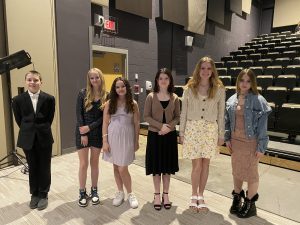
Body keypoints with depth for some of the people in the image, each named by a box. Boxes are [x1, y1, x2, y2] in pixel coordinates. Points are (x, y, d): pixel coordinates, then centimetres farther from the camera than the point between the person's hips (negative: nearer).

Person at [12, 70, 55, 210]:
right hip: (28, 139, 1)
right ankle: (34, 194, 32)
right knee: (32, 168, 14)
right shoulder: (18, 99, -4)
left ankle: (43, 195, 27)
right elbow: (19, 120, 6)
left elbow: (50, 118, 1)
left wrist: (42, 130, 5)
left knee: (44, 167, 9)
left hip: (44, 138, -1)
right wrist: (29, 131, 9)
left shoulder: (49, 99, -8)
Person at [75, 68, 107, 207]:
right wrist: (83, 134, -12)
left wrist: (90, 127, -14)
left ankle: (94, 191, 28)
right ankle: (82, 192, 21)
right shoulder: (83, 93, -5)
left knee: (94, 163, 12)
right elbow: (79, 114, -7)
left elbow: (104, 116, -5)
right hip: (82, 132, -1)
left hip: (97, 132, 1)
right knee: (83, 164, 3)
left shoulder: (106, 96, -3)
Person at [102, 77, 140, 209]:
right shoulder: (109, 103, 1)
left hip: (127, 137, -2)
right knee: (116, 167, 12)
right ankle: (120, 193, 31)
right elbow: (105, 123, 1)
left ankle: (130, 194, 19)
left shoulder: (133, 104, 0)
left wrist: (136, 141, 3)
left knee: (122, 169, -3)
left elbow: (136, 124, 3)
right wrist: (105, 141, -4)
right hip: (112, 137, 2)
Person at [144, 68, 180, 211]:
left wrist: (168, 127, -15)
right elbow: (146, 116, -6)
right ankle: (157, 195, 23)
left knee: (167, 166, 11)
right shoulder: (151, 97, -4)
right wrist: (161, 126, -18)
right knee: (156, 166, 7)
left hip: (170, 136, 2)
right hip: (154, 135, -1)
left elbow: (177, 117, 3)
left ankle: (166, 194, 27)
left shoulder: (175, 98, 1)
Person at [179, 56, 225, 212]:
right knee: (197, 164, 1)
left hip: (210, 129, 1)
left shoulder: (219, 89, 2)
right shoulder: (189, 89, 1)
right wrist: (181, 132, 2)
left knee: (205, 163, 8)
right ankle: (194, 196, 23)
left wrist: (221, 134, 3)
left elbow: (221, 113, 4)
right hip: (193, 128, -1)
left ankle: (200, 196, 27)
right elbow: (183, 112, 3)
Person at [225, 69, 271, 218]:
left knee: (251, 173, 9)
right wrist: (227, 138, 6)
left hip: (251, 142, -4)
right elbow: (227, 121, 10)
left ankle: (250, 203, 28)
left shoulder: (258, 100, -11)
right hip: (235, 141, 5)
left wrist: (261, 147, -13)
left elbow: (262, 125, -11)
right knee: (236, 171, 16)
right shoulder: (232, 100, 3)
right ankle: (237, 198, 36)